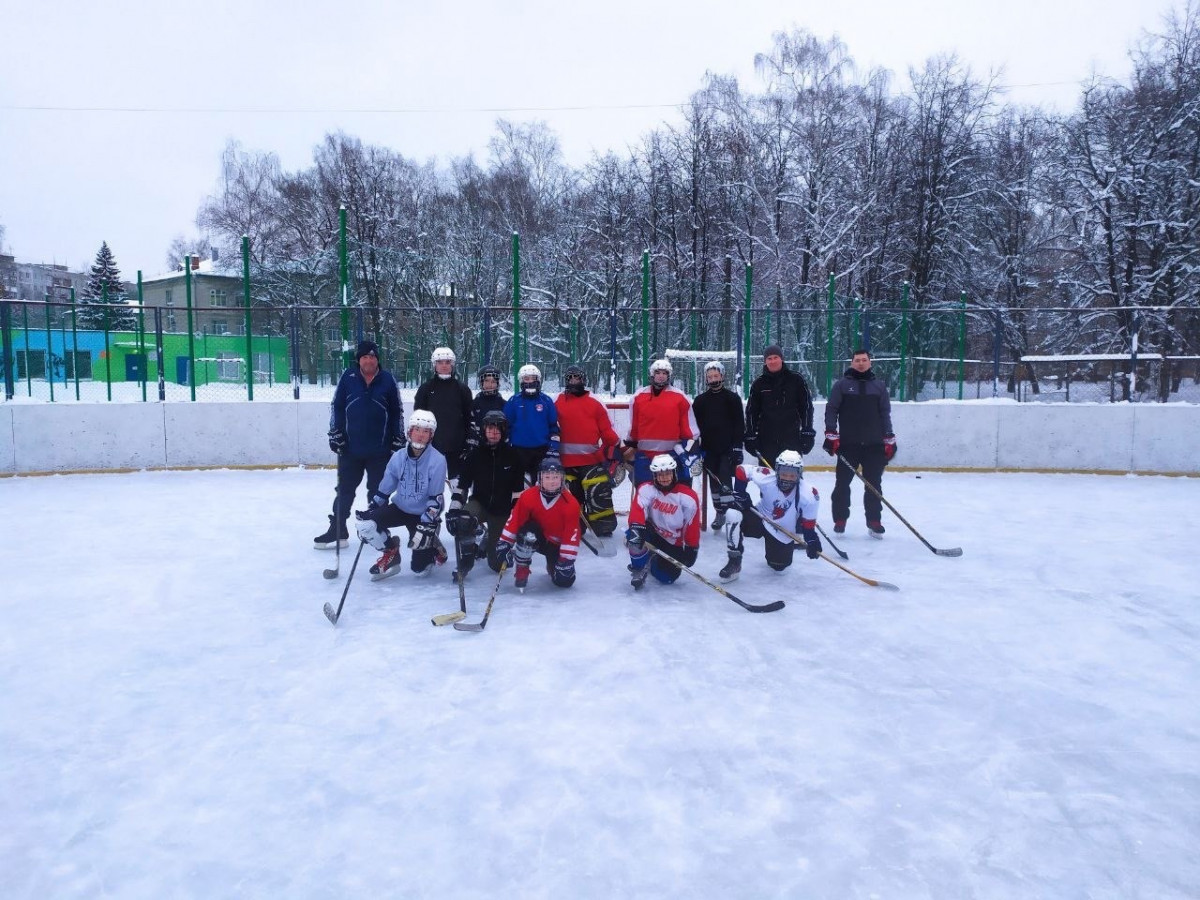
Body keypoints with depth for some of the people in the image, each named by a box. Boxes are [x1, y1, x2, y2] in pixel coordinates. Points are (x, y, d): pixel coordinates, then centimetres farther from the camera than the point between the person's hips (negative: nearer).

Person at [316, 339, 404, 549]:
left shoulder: (388, 380, -2)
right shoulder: (347, 378, -2)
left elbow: (397, 412, 3)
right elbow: (337, 407, 2)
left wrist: (398, 440, 2)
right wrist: (336, 434, -2)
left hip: (380, 449, 0)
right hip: (350, 448, 1)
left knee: (378, 492, 10)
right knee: (345, 490, 7)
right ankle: (337, 531, 14)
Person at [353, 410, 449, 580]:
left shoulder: (437, 460, -19)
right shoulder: (398, 458, -7)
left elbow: (435, 499, -19)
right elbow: (384, 490, 3)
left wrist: (427, 526, -24)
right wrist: (369, 509, -4)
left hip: (423, 515, -4)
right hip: (400, 508, 4)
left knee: (420, 570, -6)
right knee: (365, 523, -21)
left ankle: (433, 546, 28)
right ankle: (390, 553, 5)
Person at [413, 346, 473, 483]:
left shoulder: (462, 389, 3)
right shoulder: (426, 388, 3)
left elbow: (469, 418, 4)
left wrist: (468, 443, 0)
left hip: (456, 446, 0)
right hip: (431, 444, 0)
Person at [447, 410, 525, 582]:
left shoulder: (512, 456, -6)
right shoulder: (475, 455, -4)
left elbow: (518, 490, -3)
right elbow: (461, 485, -2)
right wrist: (454, 508, -14)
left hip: (502, 511, 0)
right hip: (479, 503, 0)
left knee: (498, 563, 1)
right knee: (462, 521, -36)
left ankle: (489, 543, 38)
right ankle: (464, 565, -14)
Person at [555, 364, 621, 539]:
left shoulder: (594, 403, 7)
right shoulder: (558, 402, 8)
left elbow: (606, 428, 6)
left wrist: (615, 446, -1)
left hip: (592, 459, -1)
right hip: (566, 460, 1)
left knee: (599, 492, -6)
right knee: (571, 494, 8)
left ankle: (604, 527, 1)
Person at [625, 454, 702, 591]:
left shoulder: (688, 497, -13)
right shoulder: (646, 489, -12)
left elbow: (692, 526, -8)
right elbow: (637, 509, -29)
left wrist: (691, 549, -7)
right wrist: (635, 526, -48)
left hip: (674, 545, 1)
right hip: (653, 534, -1)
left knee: (666, 577, -7)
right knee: (634, 536, -33)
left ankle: (652, 565, 31)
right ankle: (639, 569, -6)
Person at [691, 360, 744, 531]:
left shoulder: (732, 398, -1)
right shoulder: (700, 400, 7)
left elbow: (740, 424, -3)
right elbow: (694, 426, 8)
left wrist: (737, 447, -9)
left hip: (728, 448, -3)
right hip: (709, 449, 3)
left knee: (725, 480, -9)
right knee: (714, 481, 8)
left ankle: (722, 512, -5)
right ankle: (720, 512, 17)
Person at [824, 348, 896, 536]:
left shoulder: (879, 386, 9)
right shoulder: (841, 385, 2)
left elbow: (885, 414, 10)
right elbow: (831, 409, -1)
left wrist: (889, 440, 5)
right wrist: (831, 434, -9)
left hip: (874, 445, 2)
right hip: (847, 444, -2)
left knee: (874, 484, 6)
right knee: (842, 483, 3)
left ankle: (874, 521, 15)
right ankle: (840, 520, 14)